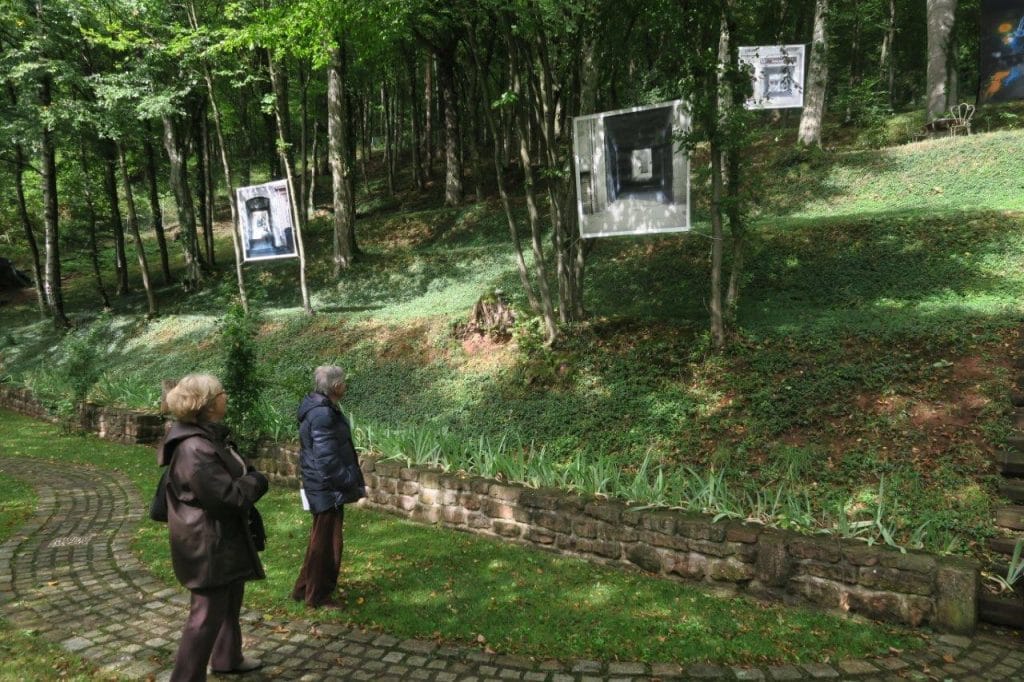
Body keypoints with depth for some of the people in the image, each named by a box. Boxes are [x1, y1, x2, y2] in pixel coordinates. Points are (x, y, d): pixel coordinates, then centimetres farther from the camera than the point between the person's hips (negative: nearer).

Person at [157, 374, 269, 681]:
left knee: (230, 602, 25)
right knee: (208, 613, 0)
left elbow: (231, 478, 18)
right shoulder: (194, 449, -27)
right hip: (207, 543, -11)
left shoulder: (208, 435, 7)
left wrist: (248, 480, -2)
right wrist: (257, 482, -11)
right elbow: (226, 496, -28)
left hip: (223, 536, 11)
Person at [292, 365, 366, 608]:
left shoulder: (321, 408, 11)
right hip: (328, 488, -11)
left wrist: (352, 482, 18)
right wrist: (353, 484, -18)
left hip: (325, 487, 11)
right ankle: (317, 595, 14)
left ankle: (306, 589, 32)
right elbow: (327, 459, -26)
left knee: (322, 539, 20)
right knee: (326, 542, 2)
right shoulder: (322, 414, -23)